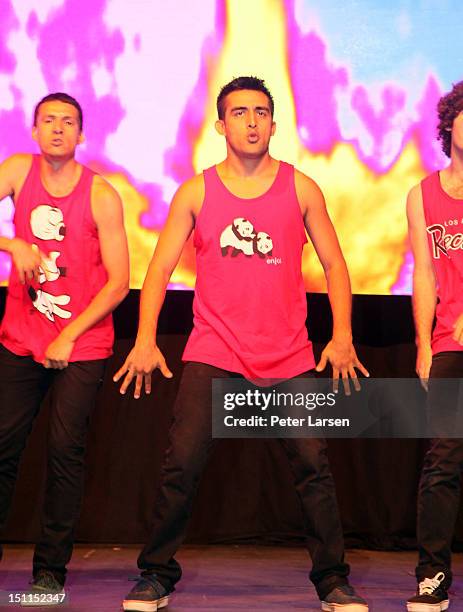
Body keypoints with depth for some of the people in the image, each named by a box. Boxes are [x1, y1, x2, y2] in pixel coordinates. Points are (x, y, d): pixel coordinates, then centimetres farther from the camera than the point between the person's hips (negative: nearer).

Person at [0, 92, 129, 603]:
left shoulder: (101, 196, -7)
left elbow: (118, 281, -7)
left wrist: (68, 336, -11)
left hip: (82, 344, -3)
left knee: (65, 450, -6)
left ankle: (50, 569, 4)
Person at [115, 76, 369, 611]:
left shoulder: (300, 189, 6)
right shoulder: (196, 193, 5)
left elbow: (334, 265, 9)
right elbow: (160, 268, 4)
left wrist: (342, 336, -2)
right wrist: (145, 340, -8)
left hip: (288, 356, 1)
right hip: (213, 352, 0)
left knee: (313, 466, -4)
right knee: (180, 464, -8)